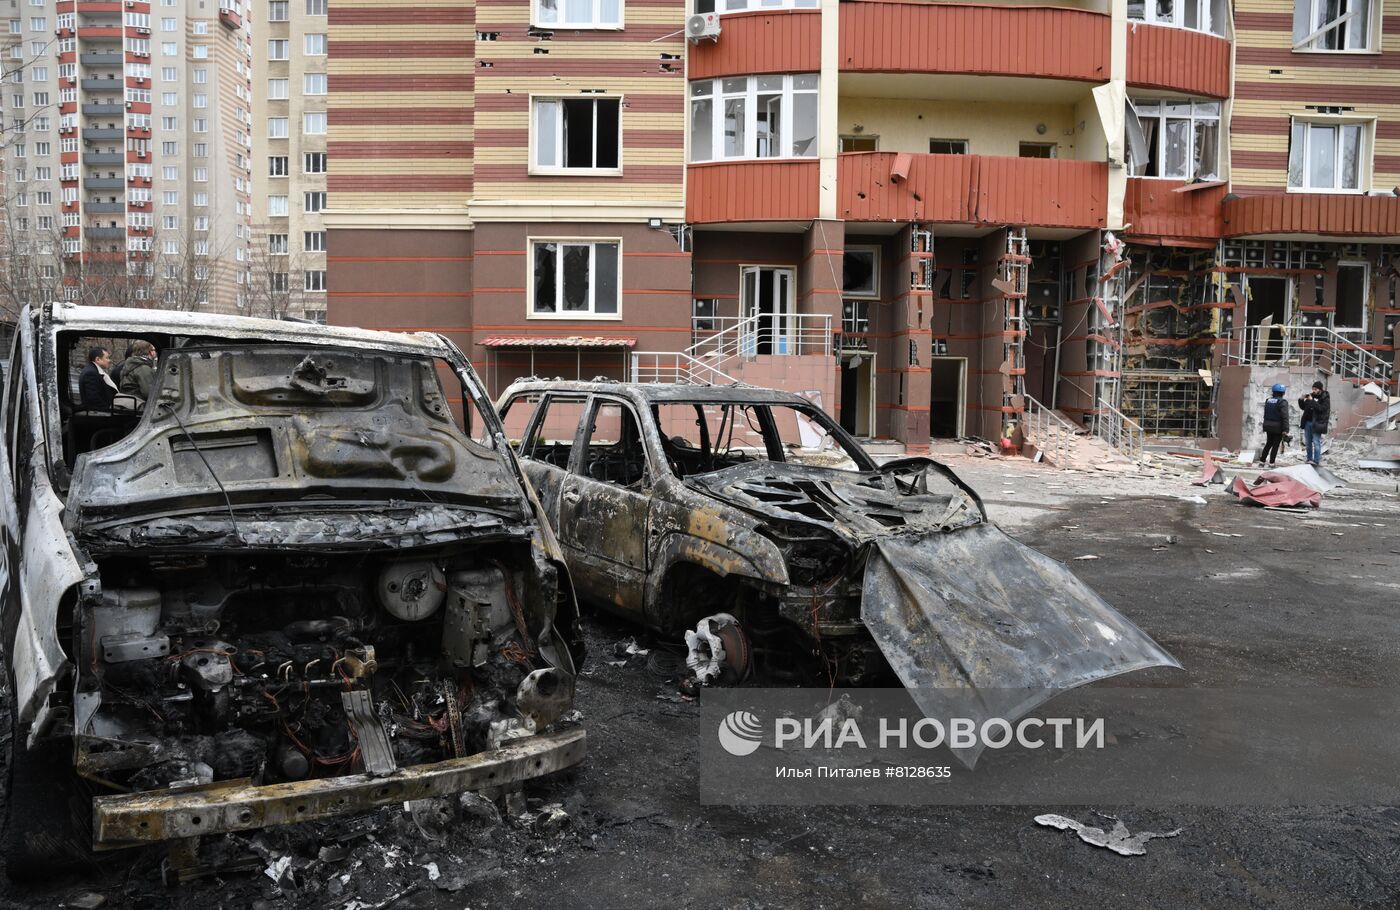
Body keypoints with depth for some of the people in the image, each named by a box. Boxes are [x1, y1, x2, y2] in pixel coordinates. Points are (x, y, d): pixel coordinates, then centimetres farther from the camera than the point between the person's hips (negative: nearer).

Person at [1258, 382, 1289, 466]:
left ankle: (1262, 460, 17)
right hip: (1277, 427, -6)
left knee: (1268, 443, 18)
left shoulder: (1267, 400, 5)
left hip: (1268, 427, 6)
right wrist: (1285, 430, -18)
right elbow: (1285, 417, -18)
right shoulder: (1282, 402, -14)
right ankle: (1271, 462, 3)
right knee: (1275, 445, 3)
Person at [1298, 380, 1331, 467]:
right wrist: (1301, 400, -1)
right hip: (1308, 422, 6)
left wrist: (1312, 401, -22)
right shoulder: (1311, 396, 11)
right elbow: (1303, 407, 17)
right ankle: (1309, 459, 18)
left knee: (1316, 443, -7)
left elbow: (1321, 408, -21)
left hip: (1317, 423, -6)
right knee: (1308, 443, 11)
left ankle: (1316, 461, -7)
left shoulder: (1325, 398, -6)